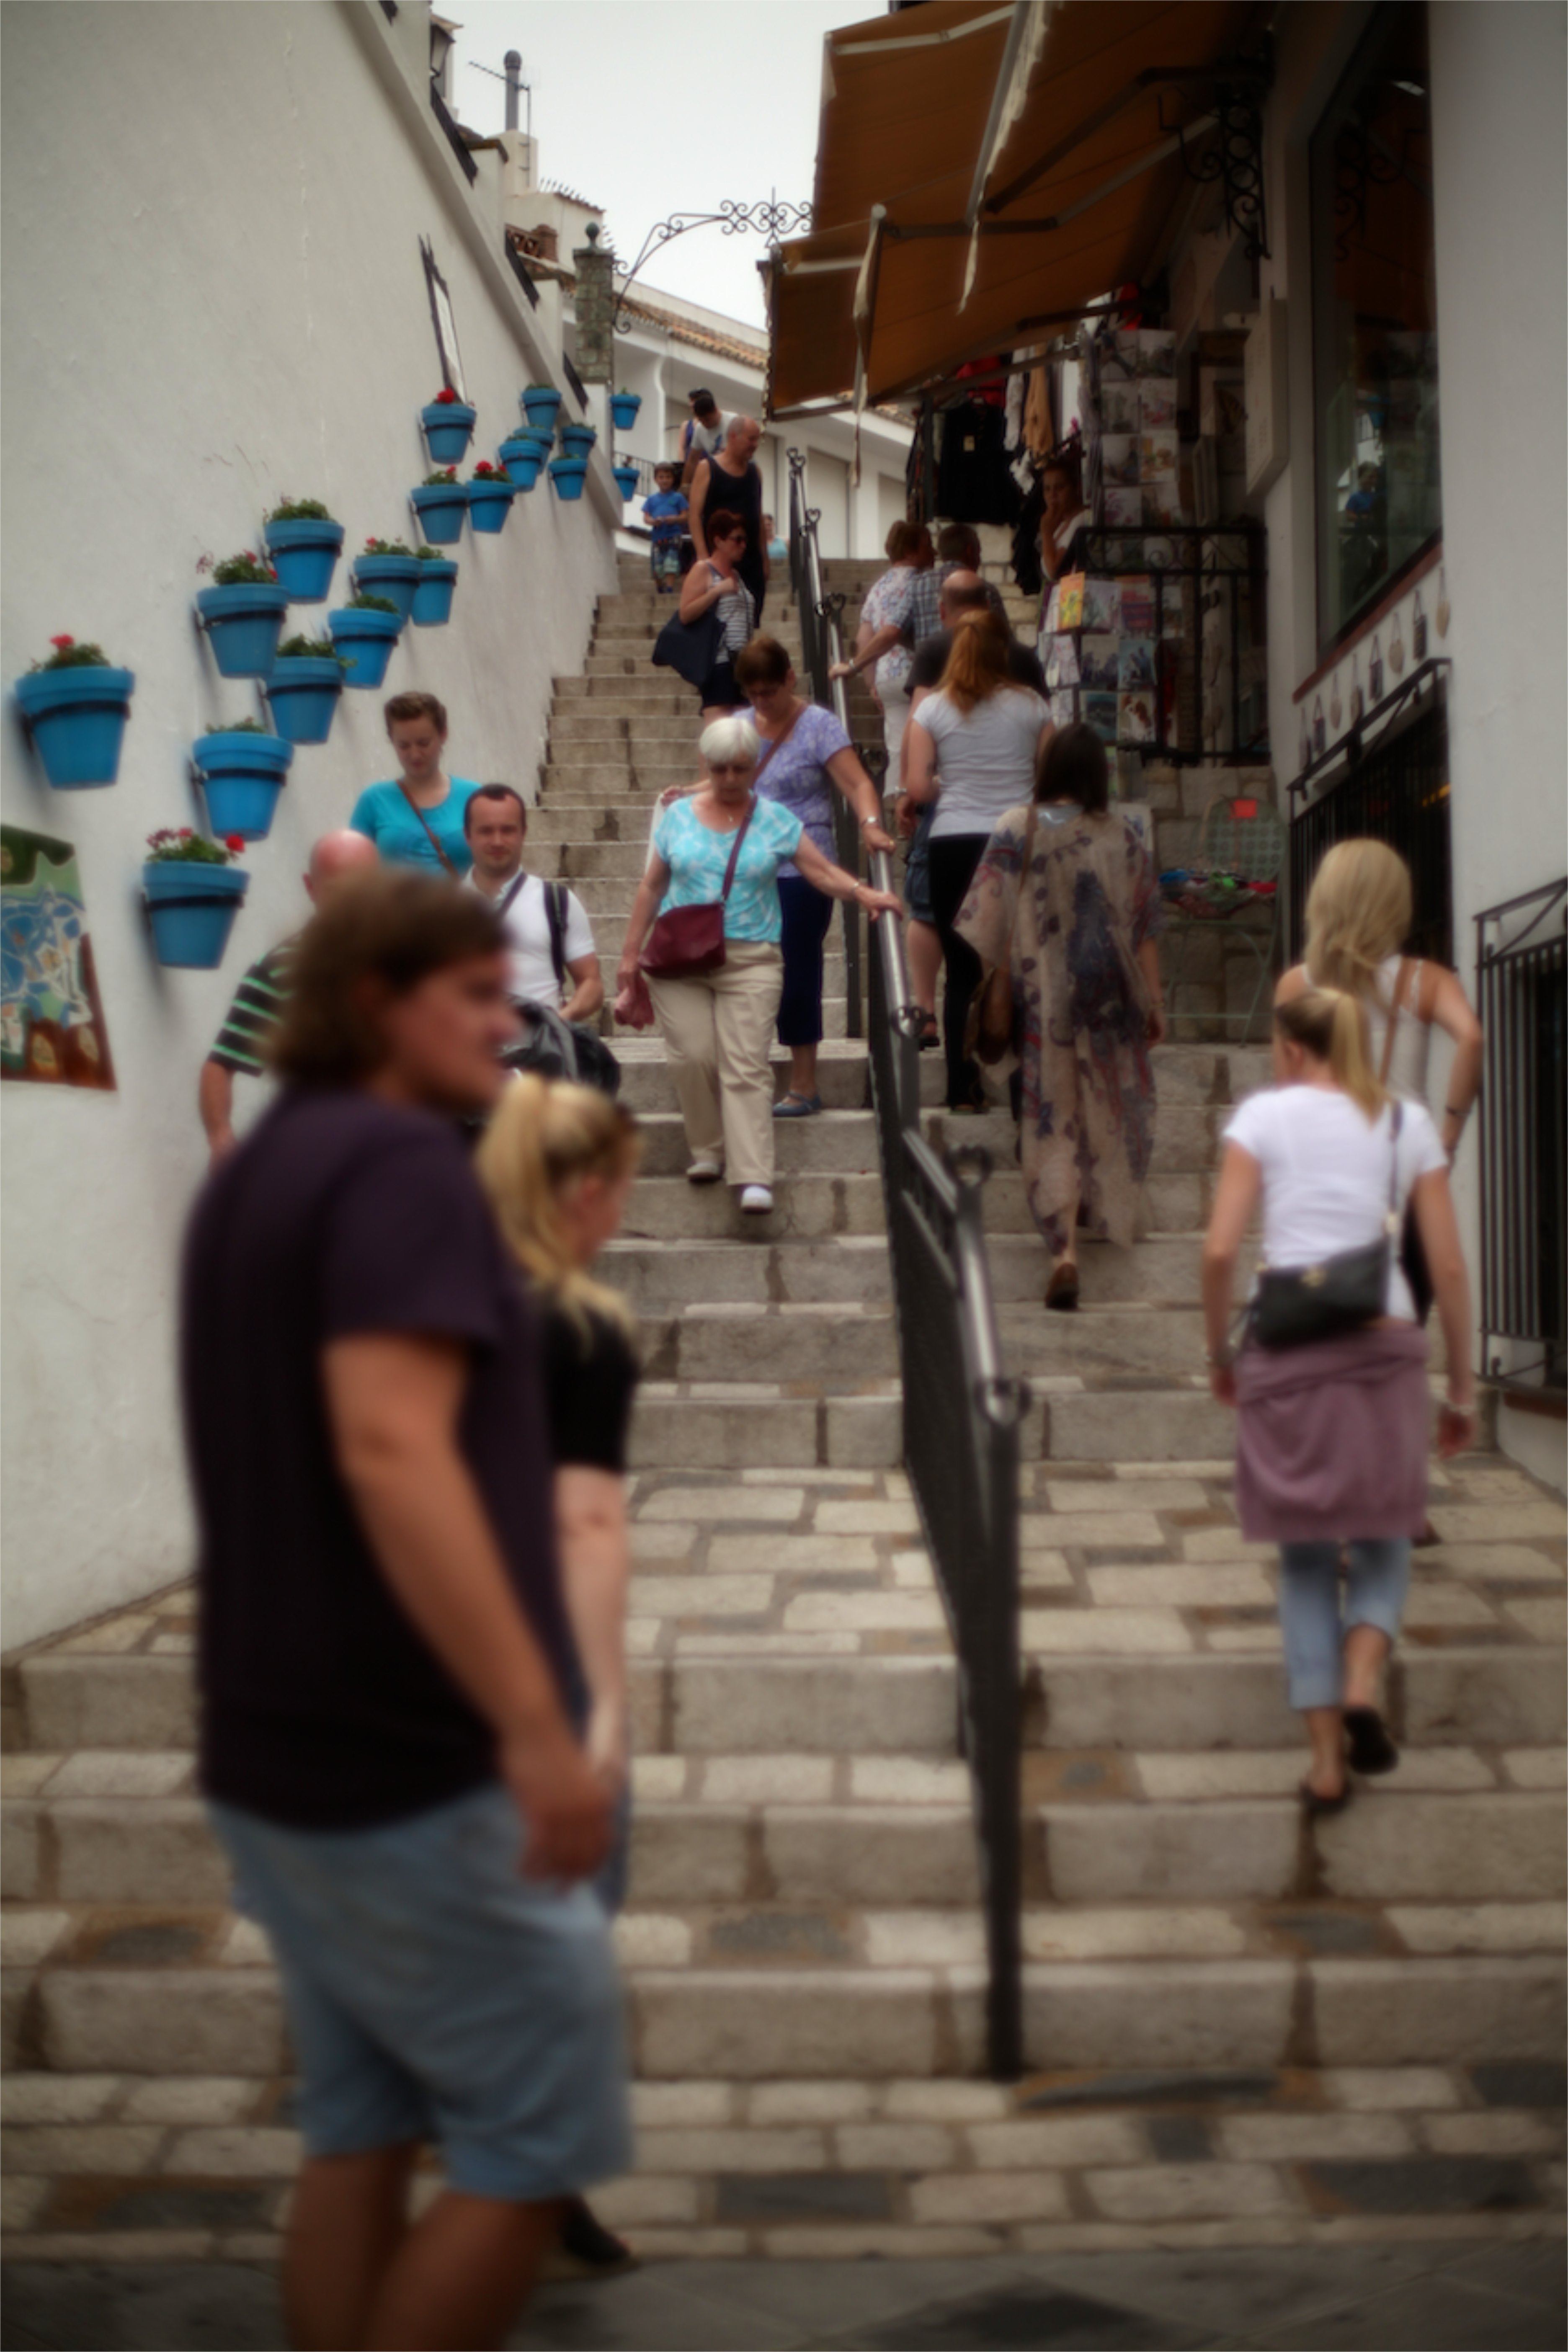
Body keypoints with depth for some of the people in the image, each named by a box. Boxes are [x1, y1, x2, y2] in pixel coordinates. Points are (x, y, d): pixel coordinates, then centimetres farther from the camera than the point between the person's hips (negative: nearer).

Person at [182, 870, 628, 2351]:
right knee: (538, 2137, 3)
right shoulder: (401, 1159, -16)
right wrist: (536, 1725, -30)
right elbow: (390, 1451, -29)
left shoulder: (257, 1171, 14)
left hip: (281, 1748, 9)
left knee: (359, 2130, 16)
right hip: (411, 1759, -9)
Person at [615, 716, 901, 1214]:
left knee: (746, 1067, -10)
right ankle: (707, 1150, 12)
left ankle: (753, 1177, -15)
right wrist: (631, 953, 10)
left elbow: (822, 871, 2)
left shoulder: (776, 820, 7)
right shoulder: (678, 816, 10)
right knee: (692, 1057, -9)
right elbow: (652, 886, 13)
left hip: (750, 961, -1)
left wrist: (863, 893, -17)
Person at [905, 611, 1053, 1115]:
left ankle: (963, 1089, 4)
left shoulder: (933, 709, 1)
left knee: (962, 973, 5)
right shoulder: (1031, 705, 2)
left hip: (953, 843, 0)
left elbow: (916, 787, -4)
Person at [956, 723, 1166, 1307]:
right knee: (1109, 1107, 20)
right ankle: (1109, 1213, 37)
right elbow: (1145, 929, 1)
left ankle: (1063, 1248, -11)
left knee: (1052, 1118, 1)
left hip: (1042, 1000, -1)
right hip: (1111, 997, 2)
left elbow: (990, 929, -6)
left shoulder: (1016, 830, -6)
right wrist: (1153, 1002, 9)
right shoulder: (1123, 835, -2)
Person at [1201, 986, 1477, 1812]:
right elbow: (1449, 1266, 5)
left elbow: (1219, 1250, -6)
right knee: (1382, 1541, 18)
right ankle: (1362, 1689, -8)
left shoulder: (1265, 1115, 3)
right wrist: (1462, 1386, 12)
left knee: (1305, 1559, 11)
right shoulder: (1409, 1124, 9)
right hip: (1383, 1345, 1)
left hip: (1287, 1351, -1)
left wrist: (1218, 1351, 8)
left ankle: (1327, 1763, 7)